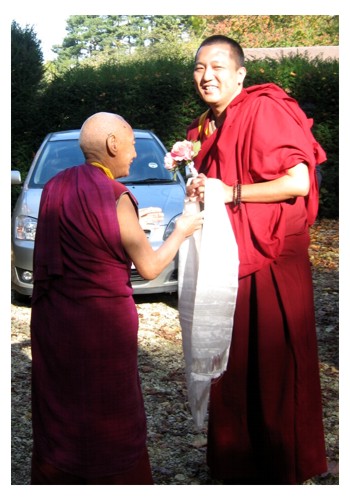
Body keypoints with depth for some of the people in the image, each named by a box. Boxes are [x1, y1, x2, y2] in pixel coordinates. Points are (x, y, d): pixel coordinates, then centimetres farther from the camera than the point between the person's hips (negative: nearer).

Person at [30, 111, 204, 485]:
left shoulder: (55, 188, 3)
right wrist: (181, 232, 6)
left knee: (57, 411, 20)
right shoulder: (114, 197, -16)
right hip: (101, 321, -6)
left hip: (51, 320, 6)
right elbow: (149, 268, -11)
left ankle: (53, 482, 34)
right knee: (108, 417, 10)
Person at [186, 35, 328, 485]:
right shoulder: (206, 128, 13)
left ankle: (284, 467, 22)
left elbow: (299, 181, -22)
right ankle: (234, 458, 33)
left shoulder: (263, 111, -13)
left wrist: (231, 192, -20)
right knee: (231, 360, 16)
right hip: (227, 259, 8)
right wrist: (197, 188, 4)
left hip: (269, 258, -8)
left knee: (273, 364, 2)